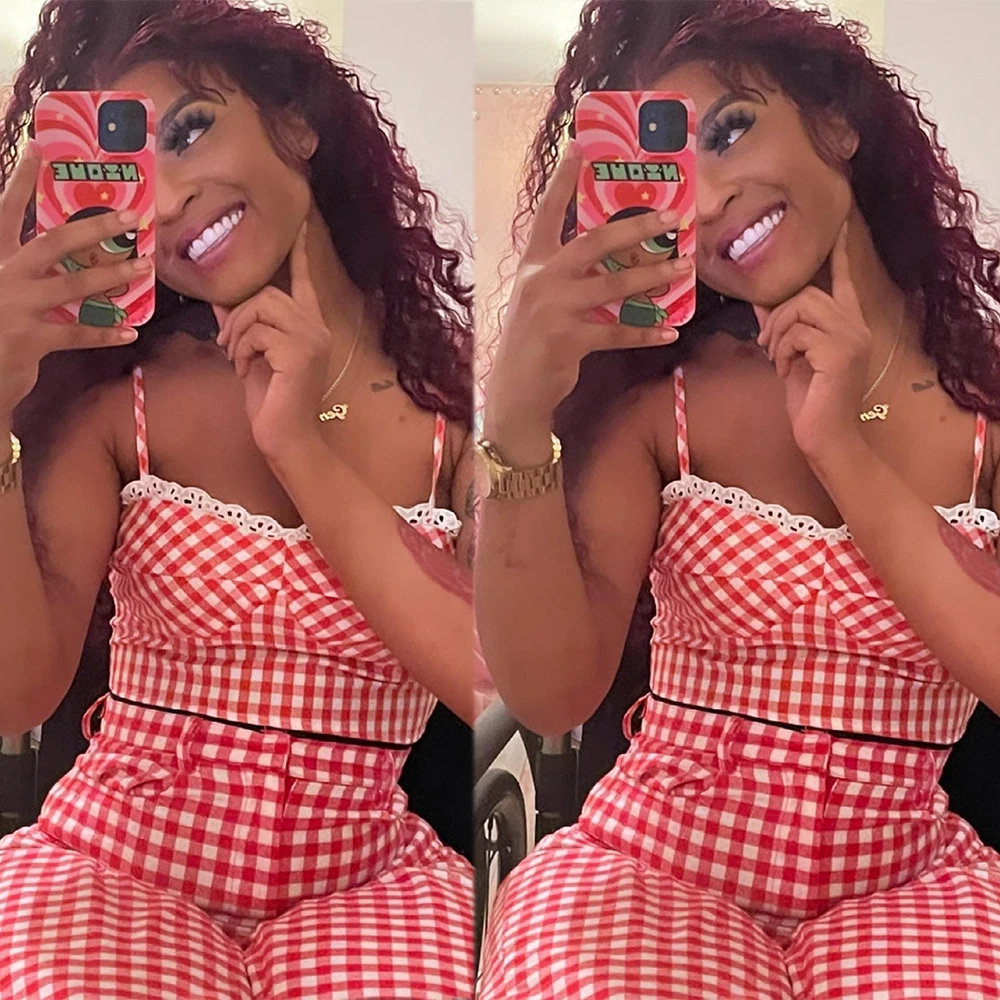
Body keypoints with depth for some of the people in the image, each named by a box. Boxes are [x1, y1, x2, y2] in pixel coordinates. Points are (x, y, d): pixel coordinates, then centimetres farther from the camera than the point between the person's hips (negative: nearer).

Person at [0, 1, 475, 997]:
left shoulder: (453, 393, -3)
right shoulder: (112, 395, -3)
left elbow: (508, 686, -13)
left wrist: (302, 447, -14)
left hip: (365, 875, 0)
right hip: (114, 857, 1)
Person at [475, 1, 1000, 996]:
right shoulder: (651, 391, -2)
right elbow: (551, 695, -13)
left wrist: (843, 449, -16)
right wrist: (516, 418, -25)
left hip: (906, 877, 1)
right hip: (651, 856, 0)